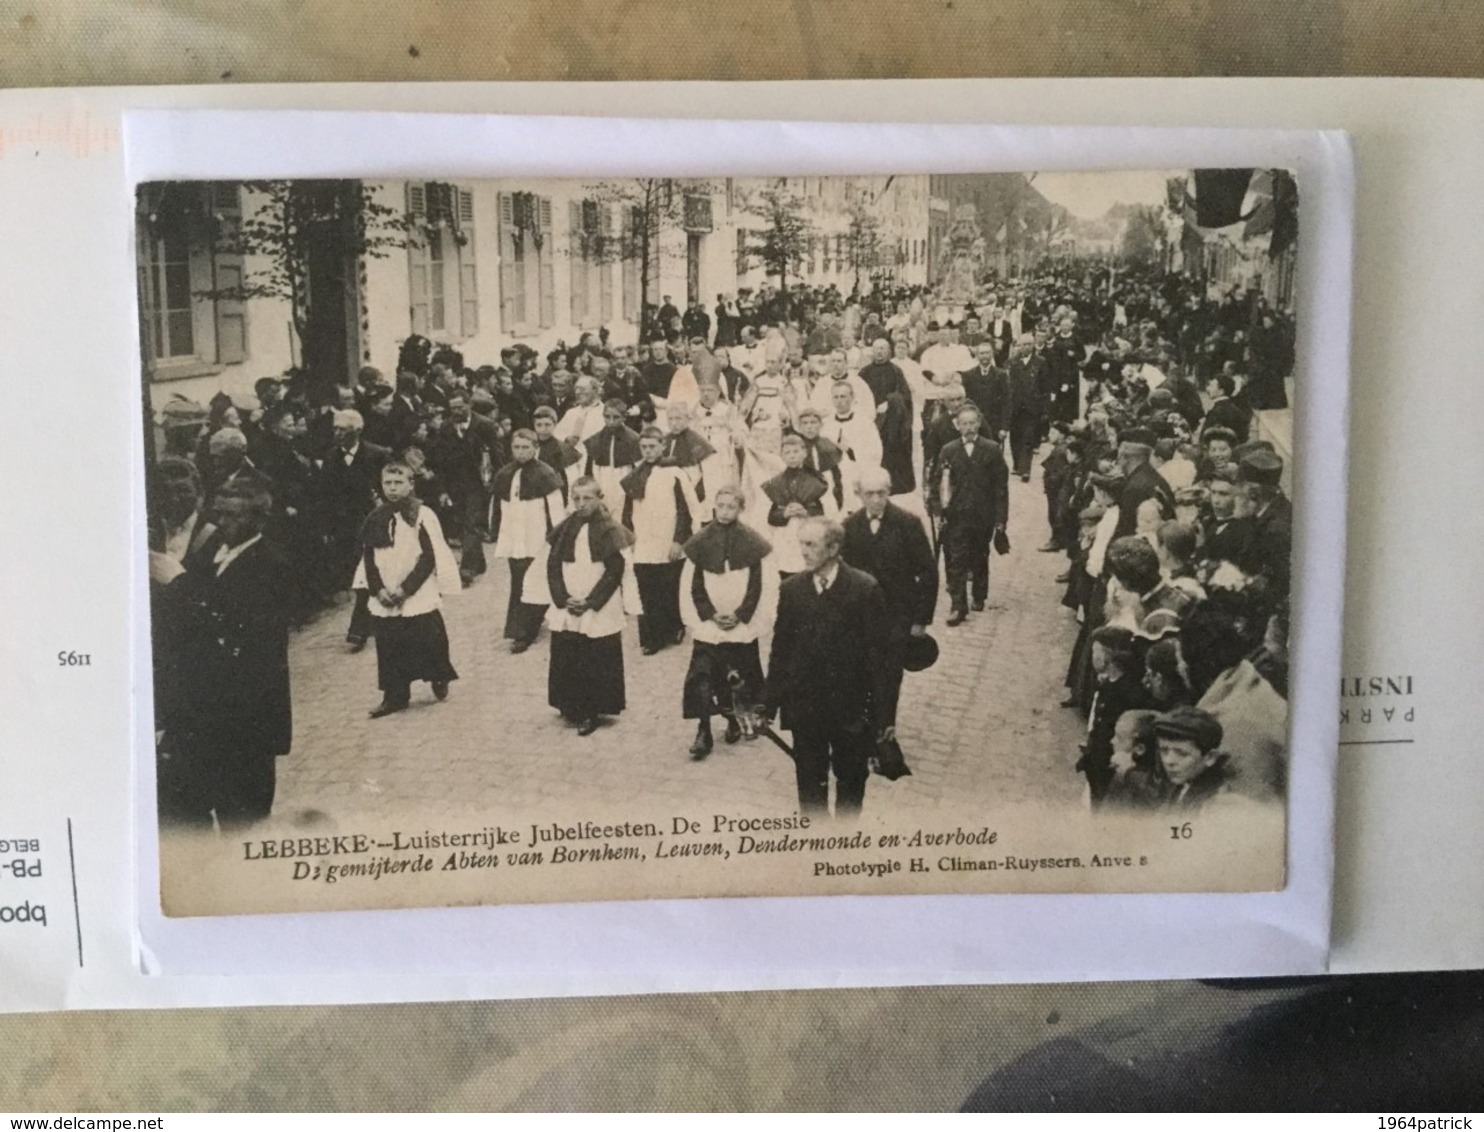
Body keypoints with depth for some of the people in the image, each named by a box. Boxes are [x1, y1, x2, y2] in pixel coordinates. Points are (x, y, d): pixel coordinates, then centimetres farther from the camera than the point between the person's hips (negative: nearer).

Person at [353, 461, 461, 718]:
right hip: (385, 601, 4)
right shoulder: (375, 519, 6)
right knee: (390, 648, 5)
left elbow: (429, 557, -10)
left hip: (419, 598, -4)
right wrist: (378, 589, -5)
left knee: (428, 642, 1)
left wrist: (406, 589, -15)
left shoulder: (423, 515, -7)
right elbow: (368, 558, 9)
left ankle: (439, 680, 26)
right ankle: (395, 696, 16)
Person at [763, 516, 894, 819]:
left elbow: (880, 653, -10)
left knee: (851, 779, 15)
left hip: (850, 706, -2)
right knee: (809, 783, 12)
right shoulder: (791, 589, -1)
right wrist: (769, 704, 4)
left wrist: (885, 713, -9)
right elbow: (780, 649, 4)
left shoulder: (864, 589, -12)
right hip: (803, 706, 2)